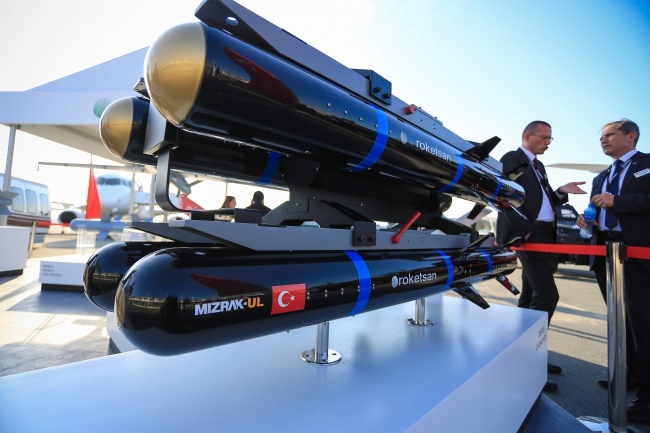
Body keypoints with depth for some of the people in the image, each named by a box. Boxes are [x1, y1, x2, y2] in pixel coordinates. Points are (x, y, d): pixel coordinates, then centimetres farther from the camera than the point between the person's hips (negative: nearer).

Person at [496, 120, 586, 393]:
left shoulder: (538, 166, 23)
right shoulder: (512, 159, -4)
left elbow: (543, 200, 19)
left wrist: (561, 192, 1)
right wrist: (524, 228, -21)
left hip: (543, 235, 9)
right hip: (528, 235, -9)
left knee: (530, 295, 12)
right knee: (546, 295, -13)